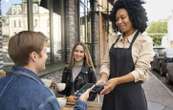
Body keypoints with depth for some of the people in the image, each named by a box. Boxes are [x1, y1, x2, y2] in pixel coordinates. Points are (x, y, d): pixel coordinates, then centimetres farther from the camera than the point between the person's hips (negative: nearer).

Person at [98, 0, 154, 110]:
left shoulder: (144, 40, -8)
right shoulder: (116, 40, 8)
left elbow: (141, 71, -15)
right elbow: (106, 63, 4)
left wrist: (116, 81, -24)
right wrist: (103, 79, -15)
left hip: (131, 93, -5)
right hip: (111, 93, 5)